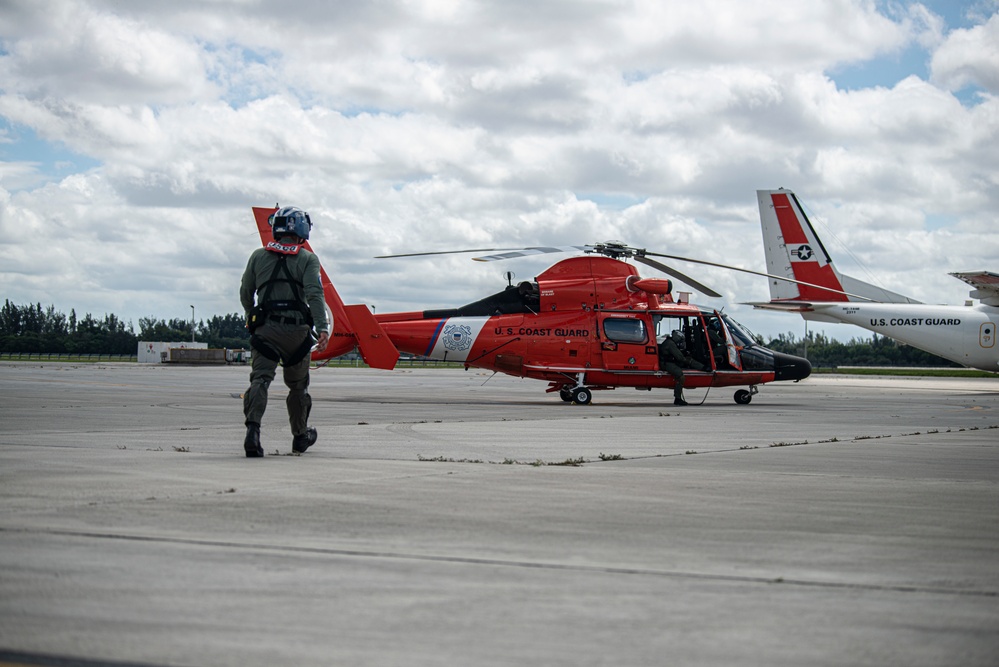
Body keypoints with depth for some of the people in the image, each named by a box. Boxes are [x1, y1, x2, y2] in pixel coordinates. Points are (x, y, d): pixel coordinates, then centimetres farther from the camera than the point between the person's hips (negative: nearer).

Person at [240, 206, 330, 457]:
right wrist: (323, 328, -19)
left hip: (265, 329, 1)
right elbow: (314, 294, -11)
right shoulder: (307, 259, 3)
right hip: (297, 329, -1)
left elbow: (245, 293, 17)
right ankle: (300, 435, 31)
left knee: (260, 378, -10)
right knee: (298, 384, 16)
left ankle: (253, 428, -34)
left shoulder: (259, 256, 12)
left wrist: (252, 317, 36)